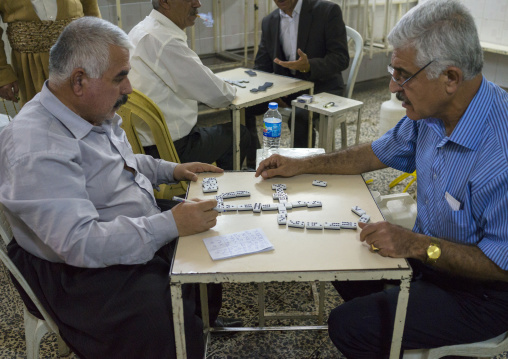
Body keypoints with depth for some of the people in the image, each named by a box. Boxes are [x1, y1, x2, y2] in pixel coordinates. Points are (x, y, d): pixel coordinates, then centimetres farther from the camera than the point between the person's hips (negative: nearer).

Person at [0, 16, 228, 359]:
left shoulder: (95, 110, 3)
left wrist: (172, 169, 9)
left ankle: (210, 320, 31)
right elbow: (80, 244, -32)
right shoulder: (35, 150, -27)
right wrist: (170, 225, -31)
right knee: (176, 325, -26)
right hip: (87, 271, -9)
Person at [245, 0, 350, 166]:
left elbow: (341, 58, -13)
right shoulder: (269, 21, 7)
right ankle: (254, 163, -1)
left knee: (299, 116, -36)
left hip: (321, 86, -5)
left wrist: (309, 66, -32)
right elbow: (261, 65, 11)